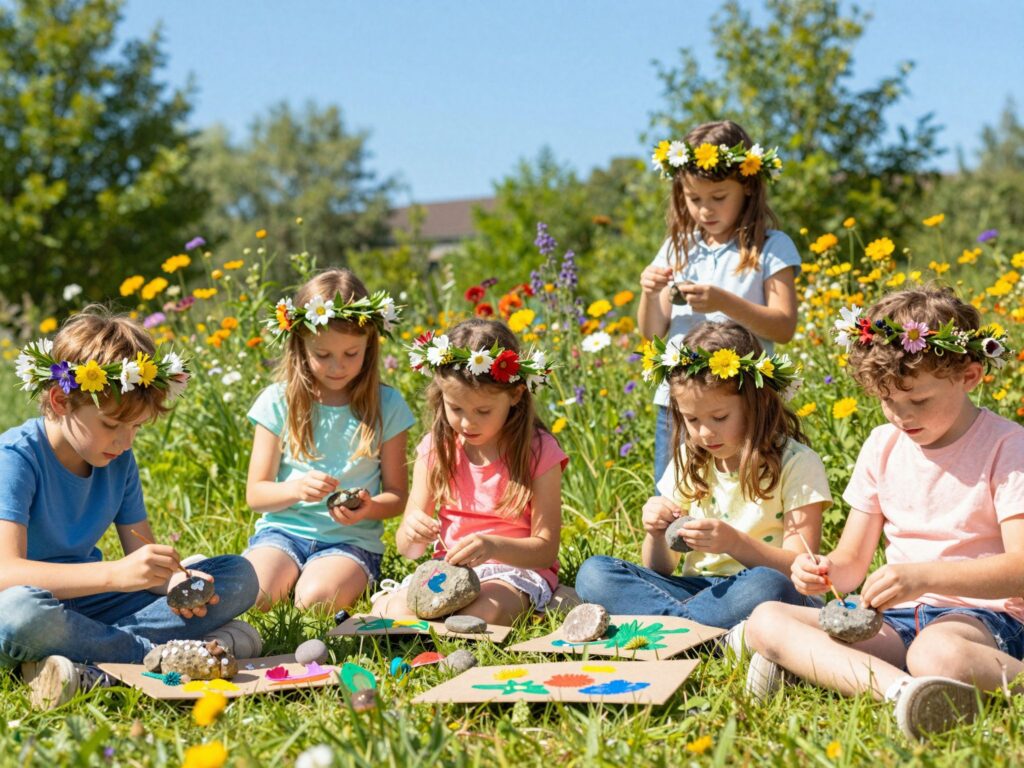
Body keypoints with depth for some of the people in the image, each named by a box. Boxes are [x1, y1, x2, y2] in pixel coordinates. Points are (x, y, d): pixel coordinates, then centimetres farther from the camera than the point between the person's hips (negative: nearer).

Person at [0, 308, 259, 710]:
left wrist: (174, 579, -19)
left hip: (89, 608, 6)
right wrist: (115, 573, -41)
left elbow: (141, 554, 6)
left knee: (238, 575, -2)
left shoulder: (119, 461, 3)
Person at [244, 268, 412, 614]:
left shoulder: (386, 406, 0)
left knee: (316, 599, -32)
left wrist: (368, 508, -18)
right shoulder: (279, 401, 1)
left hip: (351, 540, -1)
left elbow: (397, 494, 5)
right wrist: (296, 488, -20)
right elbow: (255, 494, 2)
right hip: (283, 530, 1)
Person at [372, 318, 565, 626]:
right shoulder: (436, 448, 2)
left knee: (484, 615, -36)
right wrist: (412, 534, -23)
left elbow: (546, 548, -11)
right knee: (399, 614, -30)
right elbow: (408, 550, 3)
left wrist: (493, 546, -32)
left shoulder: (538, 452, -8)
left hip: (516, 568, -2)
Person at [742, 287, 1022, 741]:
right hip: (897, 618, 8)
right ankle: (899, 687, -38)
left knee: (937, 655, -44)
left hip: (978, 615, -7)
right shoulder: (883, 446, 12)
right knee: (766, 620, -17)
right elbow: (852, 562, 14)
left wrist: (924, 574, -29)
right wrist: (825, 571, -11)